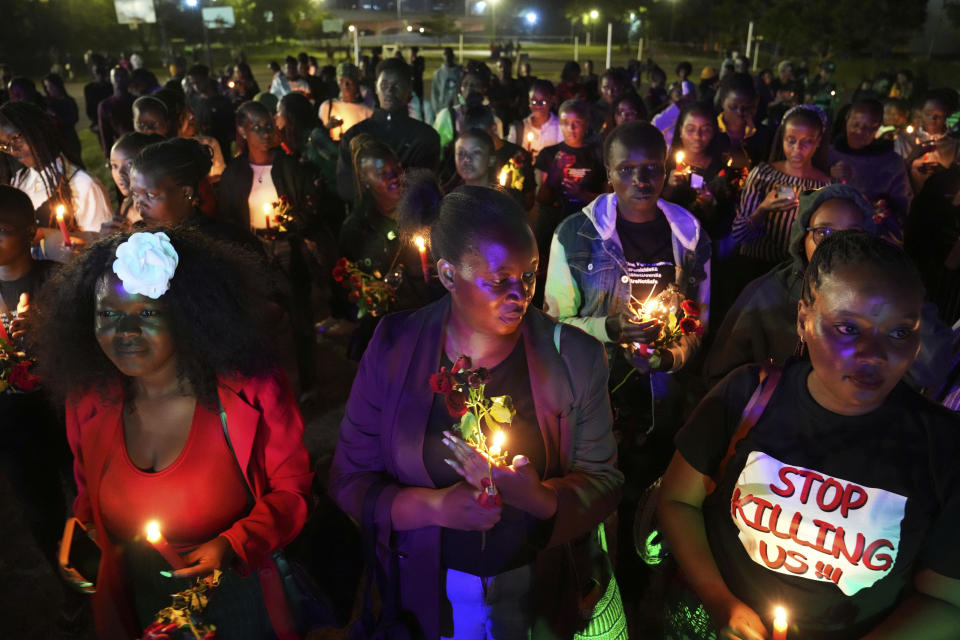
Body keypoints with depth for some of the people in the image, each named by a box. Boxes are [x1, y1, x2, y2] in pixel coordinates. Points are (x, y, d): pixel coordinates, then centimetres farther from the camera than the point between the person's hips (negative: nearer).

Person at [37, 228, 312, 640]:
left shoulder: (250, 390, -22)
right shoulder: (87, 403, -8)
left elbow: (291, 488, -13)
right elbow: (89, 492, 12)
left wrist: (231, 546, -24)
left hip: (240, 600, -4)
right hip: (140, 605, 4)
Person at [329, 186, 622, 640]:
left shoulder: (575, 357, -14)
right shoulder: (394, 348, -14)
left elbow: (604, 482, -9)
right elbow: (350, 480, -8)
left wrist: (538, 498, -29)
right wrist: (433, 506, -25)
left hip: (537, 590, 0)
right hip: (426, 589, 1)